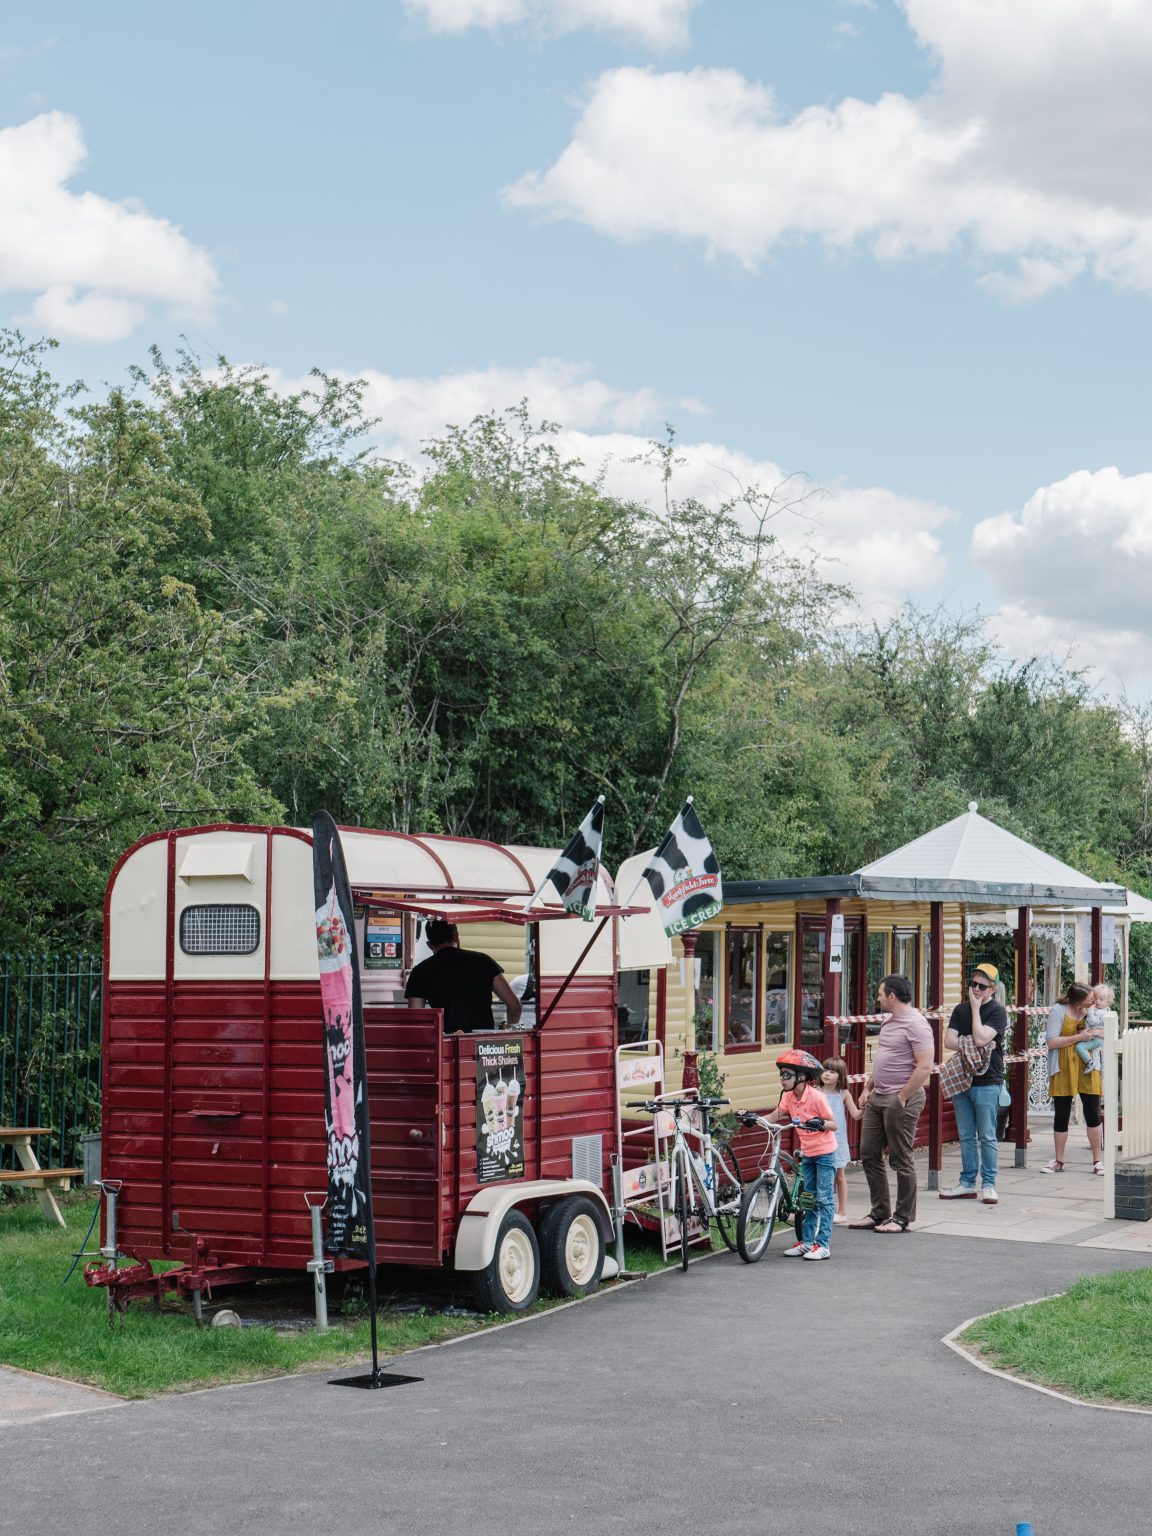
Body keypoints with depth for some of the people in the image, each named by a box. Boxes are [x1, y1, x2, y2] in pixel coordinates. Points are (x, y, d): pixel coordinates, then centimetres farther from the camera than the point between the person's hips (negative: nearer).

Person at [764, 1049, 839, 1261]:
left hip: (824, 1152, -7)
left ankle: (823, 1244, -2)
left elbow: (834, 1124, -17)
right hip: (807, 1153, 7)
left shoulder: (816, 1096, -20)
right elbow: (774, 1117, -3)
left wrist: (820, 1124, -37)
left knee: (824, 1199, -4)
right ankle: (807, 1242, 19)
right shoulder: (789, 1096, -1)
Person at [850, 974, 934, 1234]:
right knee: (869, 1154, 11)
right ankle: (879, 1212, 20)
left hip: (901, 1100, -10)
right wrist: (867, 1089, 16)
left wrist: (901, 1098, -19)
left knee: (900, 1160, -1)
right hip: (877, 1098, 10)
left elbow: (924, 1068, -21)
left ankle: (903, 1218, 9)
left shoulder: (915, 1025, -15)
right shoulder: (888, 1021, 15)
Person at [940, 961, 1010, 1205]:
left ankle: (988, 1185, 4)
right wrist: (975, 1046, -12)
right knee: (966, 1136, 9)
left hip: (987, 1083, -5)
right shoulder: (960, 1009, 11)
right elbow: (949, 1041, 1)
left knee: (987, 1137, -2)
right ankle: (967, 1183, 15)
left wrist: (976, 1007, -11)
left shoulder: (997, 1011, -4)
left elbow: (980, 1038, -19)